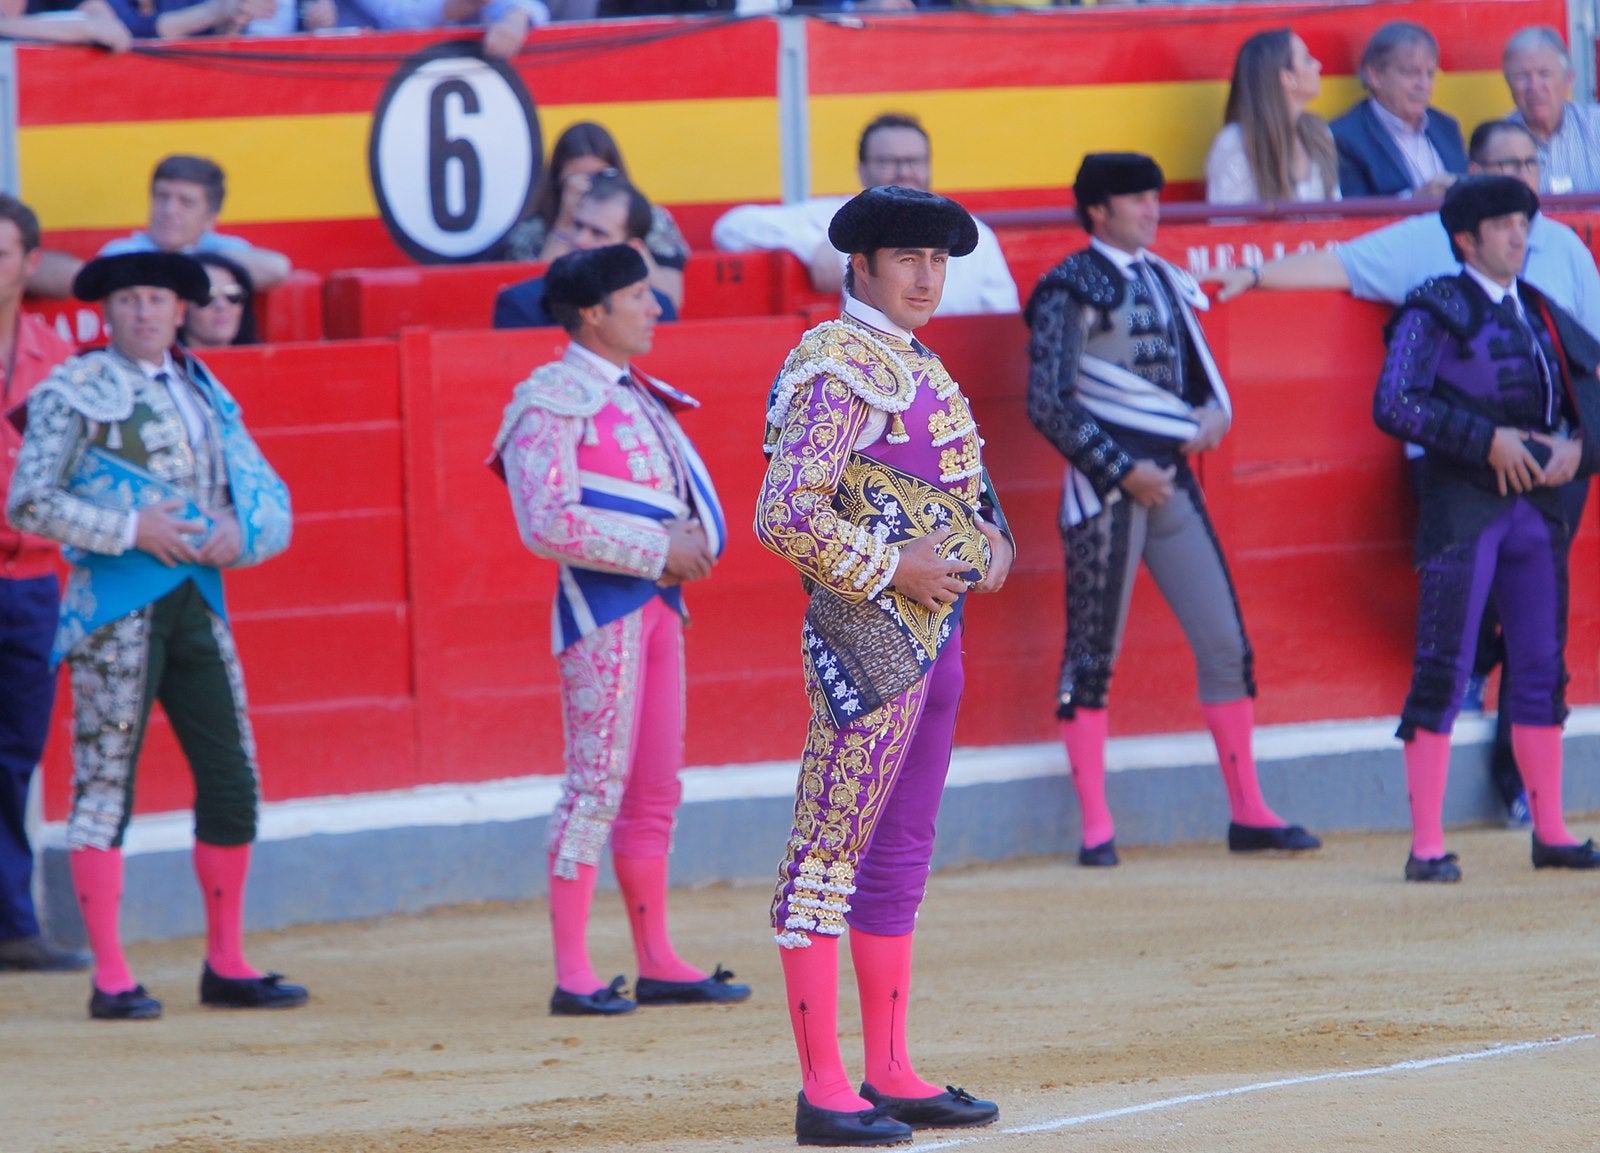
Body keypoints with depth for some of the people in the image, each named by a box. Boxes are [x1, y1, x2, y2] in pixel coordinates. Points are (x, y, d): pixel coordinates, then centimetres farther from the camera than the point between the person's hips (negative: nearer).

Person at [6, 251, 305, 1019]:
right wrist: (131, 530, -14)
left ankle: (226, 965, 15)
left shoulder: (206, 397, 17)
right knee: (105, 780, -5)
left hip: (196, 601, 6)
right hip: (117, 604, -6)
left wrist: (239, 534, -5)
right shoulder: (74, 392, -1)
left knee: (232, 781, 4)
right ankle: (111, 978, -3)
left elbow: (271, 500, 18)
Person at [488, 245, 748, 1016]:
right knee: (599, 781, -10)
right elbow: (548, 522, -19)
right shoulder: (552, 402, -10)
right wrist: (659, 550, -17)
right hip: (604, 603, -9)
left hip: (660, 598, 9)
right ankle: (572, 974, -10)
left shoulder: (639, 397, 17)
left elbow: (683, 493, 22)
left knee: (657, 787, 11)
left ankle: (657, 963, 17)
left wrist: (695, 541, -2)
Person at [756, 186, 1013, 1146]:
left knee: (903, 854, 13)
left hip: (936, 627, 10)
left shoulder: (920, 366, 16)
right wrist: (890, 567, -18)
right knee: (831, 851, -8)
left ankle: (890, 1076, 19)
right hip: (871, 633, -10)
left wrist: (991, 539, 7)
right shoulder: (839, 371, -13)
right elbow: (786, 516, -21)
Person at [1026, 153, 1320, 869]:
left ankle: (1247, 813, 12)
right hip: (1105, 486, -7)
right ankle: (1096, 828, 0)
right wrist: (1121, 472, -16)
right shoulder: (1069, 291, -6)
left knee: (1225, 642, 5)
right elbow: (1048, 405, -13)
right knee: (1092, 652, -3)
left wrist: (1214, 411, -2)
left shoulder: (1164, 281, 15)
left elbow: (1198, 371, 22)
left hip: (1172, 480, 7)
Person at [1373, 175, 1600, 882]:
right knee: (1443, 671, -8)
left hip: (1539, 505, 6)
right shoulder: (1436, 312, -4)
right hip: (1463, 508, -6)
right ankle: (1427, 845, -7)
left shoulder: (1543, 316, 16)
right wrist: (1488, 441, -18)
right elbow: (1394, 404, -15)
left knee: (1542, 670, 10)